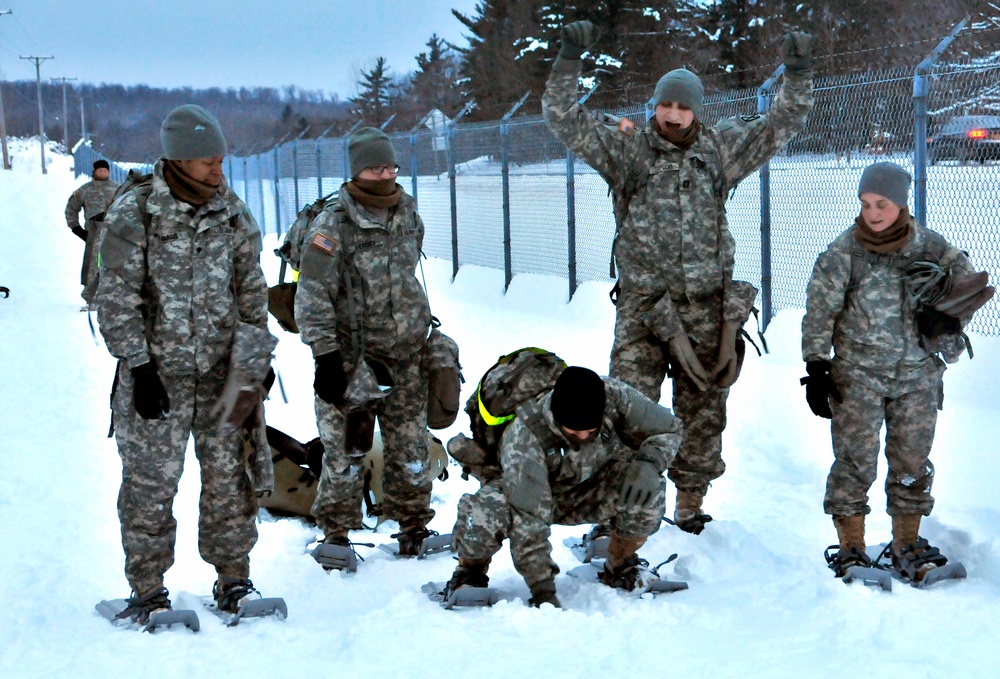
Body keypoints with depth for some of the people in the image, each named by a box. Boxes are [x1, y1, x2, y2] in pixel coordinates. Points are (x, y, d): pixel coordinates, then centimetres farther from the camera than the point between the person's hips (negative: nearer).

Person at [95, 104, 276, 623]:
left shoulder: (231, 212, 6)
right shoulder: (133, 215, -7)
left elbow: (251, 289, 15)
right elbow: (117, 300, -7)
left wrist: (257, 350, 13)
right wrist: (139, 366, -11)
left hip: (223, 372, 3)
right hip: (156, 373, -3)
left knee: (229, 477, 7)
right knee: (150, 483, 1)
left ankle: (233, 579, 20)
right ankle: (147, 589, 14)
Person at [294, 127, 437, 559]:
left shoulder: (408, 213, 7)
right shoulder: (334, 223, -12)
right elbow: (312, 294, -14)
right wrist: (325, 355, -18)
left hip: (404, 351, 5)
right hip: (351, 354, -5)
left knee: (410, 443, 9)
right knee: (346, 445, -1)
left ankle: (413, 522, 24)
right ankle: (336, 530, 12)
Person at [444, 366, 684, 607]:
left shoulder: (615, 396, -28)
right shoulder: (523, 436, -36)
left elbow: (669, 429, -12)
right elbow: (528, 518, -37)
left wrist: (648, 463, -33)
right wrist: (542, 591, -39)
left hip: (591, 492, 3)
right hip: (534, 492, -2)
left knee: (649, 488, -29)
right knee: (484, 511, -36)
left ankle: (621, 567, -1)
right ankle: (471, 572, -2)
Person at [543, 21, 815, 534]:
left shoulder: (721, 149, 8)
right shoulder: (626, 148, 2)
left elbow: (782, 123, 14)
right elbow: (562, 118, -4)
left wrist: (798, 75, 1)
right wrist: (568, 60, -15)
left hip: (706, 304, 3)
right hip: (643, 304, -3)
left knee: (703, 407, 10)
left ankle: (690, 502, 24)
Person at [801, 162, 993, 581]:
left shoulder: (929, 246, 1)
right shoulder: (843, 253, -6)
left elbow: (971, 283, 11)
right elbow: (819, 314, -2)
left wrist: (947, 317, -6)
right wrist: (816, 368, -6)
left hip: (917, 372, 2)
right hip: (857, 372, -2)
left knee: (913, 460, 7)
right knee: (855, 460, -4)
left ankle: (908, 546, 21)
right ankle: (851, 549, 8)